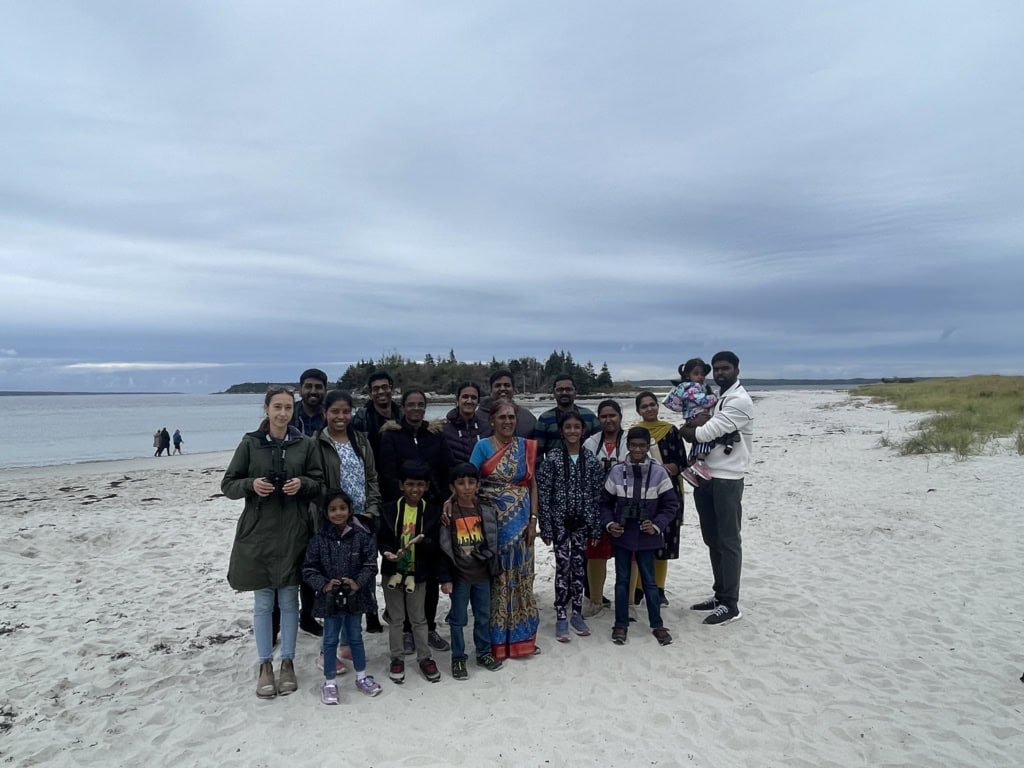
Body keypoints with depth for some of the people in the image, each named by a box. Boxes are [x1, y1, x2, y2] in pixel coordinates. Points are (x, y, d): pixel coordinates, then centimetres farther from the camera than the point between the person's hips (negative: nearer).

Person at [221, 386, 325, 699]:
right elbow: (228, 485, 2)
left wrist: (302, 483, -14)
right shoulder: (250, 444, -1)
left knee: (289, 600, 9)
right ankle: (265, 665, 22)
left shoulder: (305, 445, 1)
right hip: (257, 533, 0)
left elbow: (320, 484, 7)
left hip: (293, 534, 0)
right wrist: (250, 484, -17)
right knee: (262, 602, 8)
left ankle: (287, 662, 23)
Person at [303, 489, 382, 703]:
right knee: (331, 639, 12)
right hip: (329, 598, 0)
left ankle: (361, 677, 33)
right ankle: (330, 682, 27)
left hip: (354, 596, 1)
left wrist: (358, 582, -18)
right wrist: (324, 585, -17)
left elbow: (370, 564, -6)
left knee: (355, 636, 17)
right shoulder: (318, 539, -9)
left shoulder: (361, 536, -10)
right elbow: (309, 570, -5)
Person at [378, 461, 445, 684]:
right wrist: (388, 553, -23)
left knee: (419, 618, 12)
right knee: (396, 618, 13)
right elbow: (381, 540, -3)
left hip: (418, 573, 0)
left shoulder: (432, 511, -5)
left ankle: (424, 658, 26)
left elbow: (436, 546, -6)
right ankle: (397, 658, 27)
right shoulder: (389, 509, -5)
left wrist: (422, 541, -26)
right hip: (392, 571, 0)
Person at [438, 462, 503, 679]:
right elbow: (444, 547, -10)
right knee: (458, 619, 10)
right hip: (459, 576, -3)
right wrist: (445, 577, -10)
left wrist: (493, 569, 6)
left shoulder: (487, 512, -2)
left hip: (482, 574, 3)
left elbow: (492, 543, 6)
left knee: (483, 616, 16)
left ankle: (484, 652, 34)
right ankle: (458, 658, 25)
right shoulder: (448, 514, -12)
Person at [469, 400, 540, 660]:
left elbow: (532, 483, 7)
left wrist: (533, 519, 1)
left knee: (520, 575, 11)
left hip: (520, 521, 3)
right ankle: (496, 639, 19)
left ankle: (520, 636, 25)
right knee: (494, 576, 5)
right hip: (492, 520, -3)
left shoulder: (526, 446, 4)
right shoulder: (483, 446, -4)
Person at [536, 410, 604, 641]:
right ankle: (561, 618, 8)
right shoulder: (552, 459, -7)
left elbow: (598, 495, 3)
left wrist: (596, 527, 1)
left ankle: (577, 614, 23)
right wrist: (546, 527, -9)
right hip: (560, 522, -3)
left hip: (582, 522, 3)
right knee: (563, 568, -3)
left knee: (579, 567, 9)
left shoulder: (591, 459, 1)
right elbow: (543, 495, -7)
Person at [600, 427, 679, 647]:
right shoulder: (617, 472, -5)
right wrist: (609, 524, -8)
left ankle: (657, 624, 23)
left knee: (649, 581, 8)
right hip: (622, 536, 1)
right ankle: (621, 624, 23)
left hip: (647, 537, -1)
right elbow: (606, 503, 6)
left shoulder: (659, 472, -8)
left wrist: (657, 525, -12)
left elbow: (671, 504, -2)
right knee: (622, 580, 11)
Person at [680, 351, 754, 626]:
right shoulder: (713, 398, 16)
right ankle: (720, 595, 27)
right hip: (705, 477, 9)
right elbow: (698, 429, 10)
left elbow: (705, 433, -19)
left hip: (727, 479, -9)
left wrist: (687, 429, 0)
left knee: (729, 541, -2)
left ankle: (730, 605, 6)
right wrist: (696, 421, -12)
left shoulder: (740, 400, -13)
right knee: (713, 539, 15)